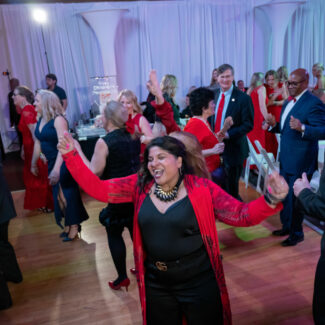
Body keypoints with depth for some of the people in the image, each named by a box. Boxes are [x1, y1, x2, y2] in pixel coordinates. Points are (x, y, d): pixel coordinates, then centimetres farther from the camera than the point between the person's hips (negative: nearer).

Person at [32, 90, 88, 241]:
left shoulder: (58, 120, -19)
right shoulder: (40, 119, 5)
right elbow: (38, 142, 15)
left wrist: (57, 169, -33)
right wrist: (33, 163, 19)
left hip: (64, 162, -8)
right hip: (52, 162, 8)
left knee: (66, 193, 3)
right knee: (58, 194, 14)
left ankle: (74, 225, 20)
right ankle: (70, 224, 30)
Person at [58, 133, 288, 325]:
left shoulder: (202, 188, -14)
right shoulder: (140, 185, -5)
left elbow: (241, 215, -15)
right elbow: (98, 189, -4)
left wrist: (271, 199, -33)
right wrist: (71, 155, -9)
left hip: (199, 282, -2)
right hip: (156, 283, 3)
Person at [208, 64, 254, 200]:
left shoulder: (243, 98, -11)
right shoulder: (214, 95, 6)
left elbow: (248, 125, -12)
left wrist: (228, 134, -23)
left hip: (233, 149, -5)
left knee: (231, 186, 9)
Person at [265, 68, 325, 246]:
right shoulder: (288, 102, 11)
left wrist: (302, 128, -38)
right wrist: (274, 124, -2)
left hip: (300, 162, -8)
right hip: (285, 159, 9)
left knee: (295, 199, 4)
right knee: (284, 196, 20)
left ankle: (296, 233, 24)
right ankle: (286, 227, 38)